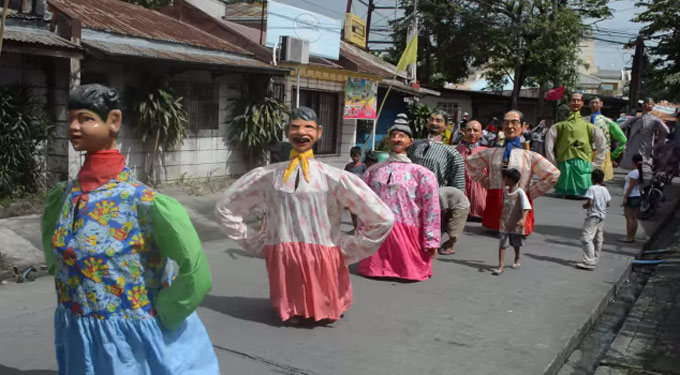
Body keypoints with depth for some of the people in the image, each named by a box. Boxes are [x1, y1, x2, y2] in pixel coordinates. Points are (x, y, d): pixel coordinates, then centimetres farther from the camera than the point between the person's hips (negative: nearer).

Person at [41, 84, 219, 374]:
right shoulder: (61, 196, -1)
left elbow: (195, 271, -24)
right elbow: (54, 255, 19)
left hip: (133, 340, -5)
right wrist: (74, 296, 11)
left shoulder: (143, 200, -21)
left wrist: (159, 315, -15)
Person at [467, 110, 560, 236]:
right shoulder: (492, 153, 8)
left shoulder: (530, 156, -1)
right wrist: (486, 183, 13)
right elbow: (471, 163, 22)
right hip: (495, 204, 2)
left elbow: (553, 174, -1)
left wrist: (531, 192, 0)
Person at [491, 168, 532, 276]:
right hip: (504, 223, 4)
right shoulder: (505, 190, 0)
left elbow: (526, 206, -27)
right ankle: (501, 266, -7)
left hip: (516, 224, -4)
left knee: (516, 244, 17)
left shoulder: (520, 192, -18)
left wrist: (524, 219, -41)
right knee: (502, 244, -5)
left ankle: (517, 260, 42)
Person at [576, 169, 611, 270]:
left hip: (593, 216, -8)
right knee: (598, 239, 14)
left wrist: (584, 205, -2)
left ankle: (589, 262, -19)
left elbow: (590, 203, -21)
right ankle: (595, 260, 23)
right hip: (602, 216, 8)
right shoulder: (605, 189, 7)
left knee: (587, 238, -11)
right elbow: (607, 204, 10)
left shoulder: (592, 188, -13)